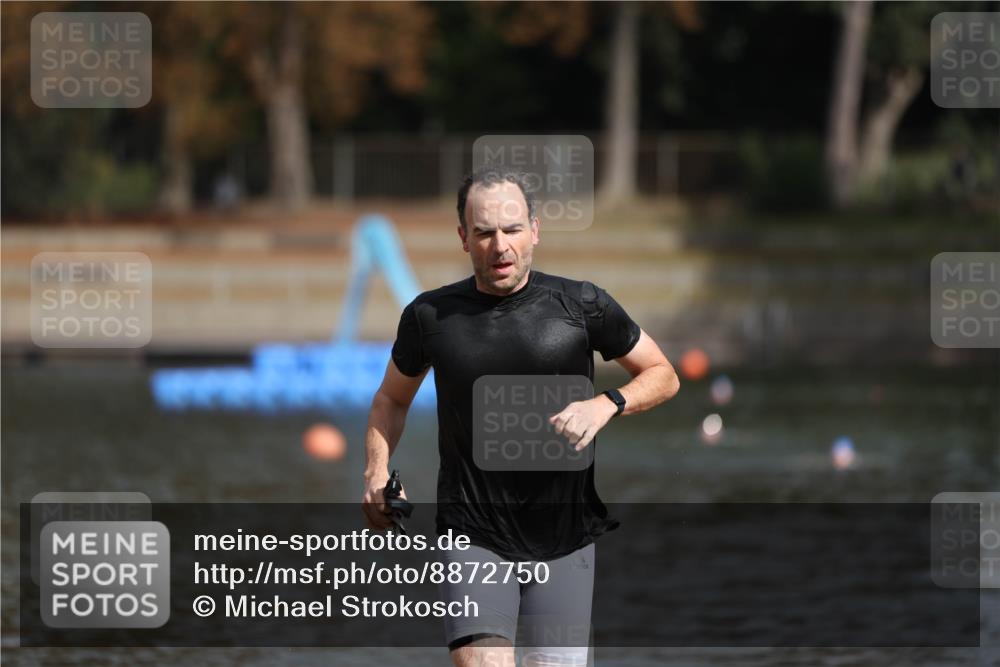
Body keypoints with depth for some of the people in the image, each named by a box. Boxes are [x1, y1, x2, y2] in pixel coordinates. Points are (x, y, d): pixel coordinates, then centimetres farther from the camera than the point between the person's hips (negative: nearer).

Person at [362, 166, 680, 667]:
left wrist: (606, 404, -10)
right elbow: (391, 399, 21)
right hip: (472, 536, 0)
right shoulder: (430, 316, 4)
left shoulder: (582, 306, 0)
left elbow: (663, 376, 10)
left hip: (563, 543, 0)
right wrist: (376, 473, 3)